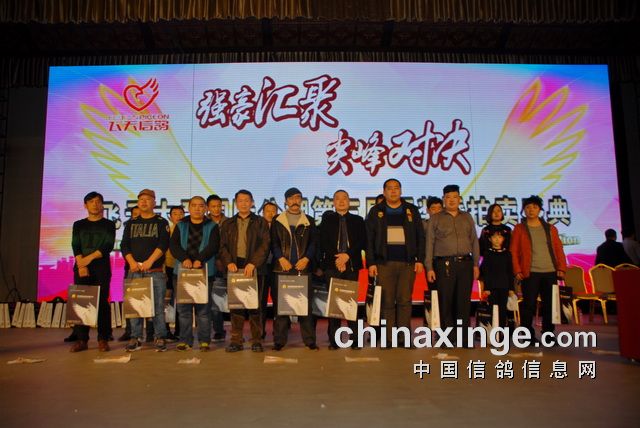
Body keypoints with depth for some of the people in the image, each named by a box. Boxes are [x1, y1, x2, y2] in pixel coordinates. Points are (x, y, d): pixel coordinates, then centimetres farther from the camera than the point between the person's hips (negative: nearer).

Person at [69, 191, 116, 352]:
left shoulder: (108, 225, 9)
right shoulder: (78, 225, 15)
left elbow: (108, 246, -3)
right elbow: (75, 247, 4)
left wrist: (90, 257, -16)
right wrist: (81, 265, -11)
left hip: (102, 268, -2)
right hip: (81, 268, 2)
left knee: (102, 302, -5)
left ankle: (103, 339, -2)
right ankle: (81, 339, 4)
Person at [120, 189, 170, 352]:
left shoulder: (161, 222, 6)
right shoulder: (131, 223, 15)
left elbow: (163, 244, -6)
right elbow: (124, 244, 8)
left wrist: (150, 261, -17)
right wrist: (131, 261, -8)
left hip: (156, 271, -3)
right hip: (134, 270, 3)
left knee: (158, 305, -3)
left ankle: (160, 338, 4)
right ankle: (136, 338, 12)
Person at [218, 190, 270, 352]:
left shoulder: (260, 222, 8)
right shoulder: (228, 224, 16)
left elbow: (265, 245, -2)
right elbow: (223, 246, 10)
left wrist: (253, 263, -14)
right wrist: (229, 262, -8)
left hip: (254, 268, -2)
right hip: (234, 267, 2)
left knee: (255, 305, 0)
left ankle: (257, 340, 8)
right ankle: (236, 340, 10)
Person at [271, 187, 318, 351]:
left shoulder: (309, 221, 13)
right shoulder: (277, 221, 12)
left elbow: (314, 243, 7)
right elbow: (273, 243, 5)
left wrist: (306, 258, -8)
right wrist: (281, 258, -10)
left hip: (303, 268, 0)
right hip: (282, 268, 0)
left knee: (306, 304, -1)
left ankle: (309, 340, 7)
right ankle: (279, 340, 8)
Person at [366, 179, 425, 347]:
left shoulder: (412, 210, 11)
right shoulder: (376, 211, 8)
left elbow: (420, 236, 9)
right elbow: (369, 239, 4)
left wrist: (420, 259, 1)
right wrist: (371, 263, -4)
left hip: (408, 263, 1)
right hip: (385, 263, -1)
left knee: (405, 301, 1)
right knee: (387, 302, 1)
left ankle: (404, 338, 8)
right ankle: (389, 340, 7)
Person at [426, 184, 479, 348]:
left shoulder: (467, 217, 15)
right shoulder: (436, 219, 7)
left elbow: (474, 241, 13)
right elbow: (430, 243, 3)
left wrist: (476, 264, 6)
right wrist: (429, 268, -4)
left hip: (465, 263, 2)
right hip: (444, 264, -2)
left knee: (464, 302, 2)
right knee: (446, 302, -1)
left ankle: (463, 340, 10)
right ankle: (449, 339, 8)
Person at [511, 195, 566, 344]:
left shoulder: (550, 228, 14)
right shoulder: (519, 229, 5)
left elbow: (559, 249, 12)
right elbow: (513, 251, 1)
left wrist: (561, 268, 2)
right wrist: (517, 270, -7)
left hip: (550, 272, 3)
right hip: (530, 273, -3)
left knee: (550, 305, 7)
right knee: (529, 305, -3)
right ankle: (528, 335, 7)